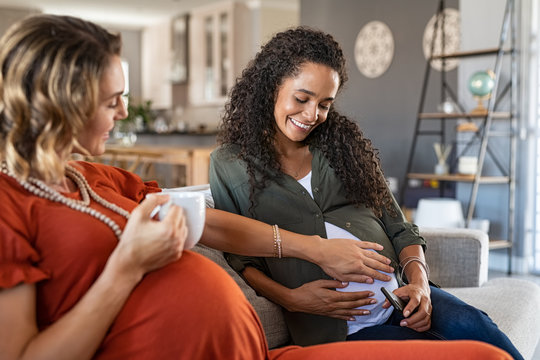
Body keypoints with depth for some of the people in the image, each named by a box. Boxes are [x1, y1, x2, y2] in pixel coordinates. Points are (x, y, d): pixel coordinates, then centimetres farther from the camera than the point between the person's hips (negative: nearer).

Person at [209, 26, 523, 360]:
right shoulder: (230, 164, 7)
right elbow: (240, 257, 5)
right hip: (334, 328, -4)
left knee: (472, 325, -25)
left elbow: (399, 230, 12)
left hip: (399, 296, 4)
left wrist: (418, 280, -6)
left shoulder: (342, 142, 15)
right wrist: (290, 298, -12)